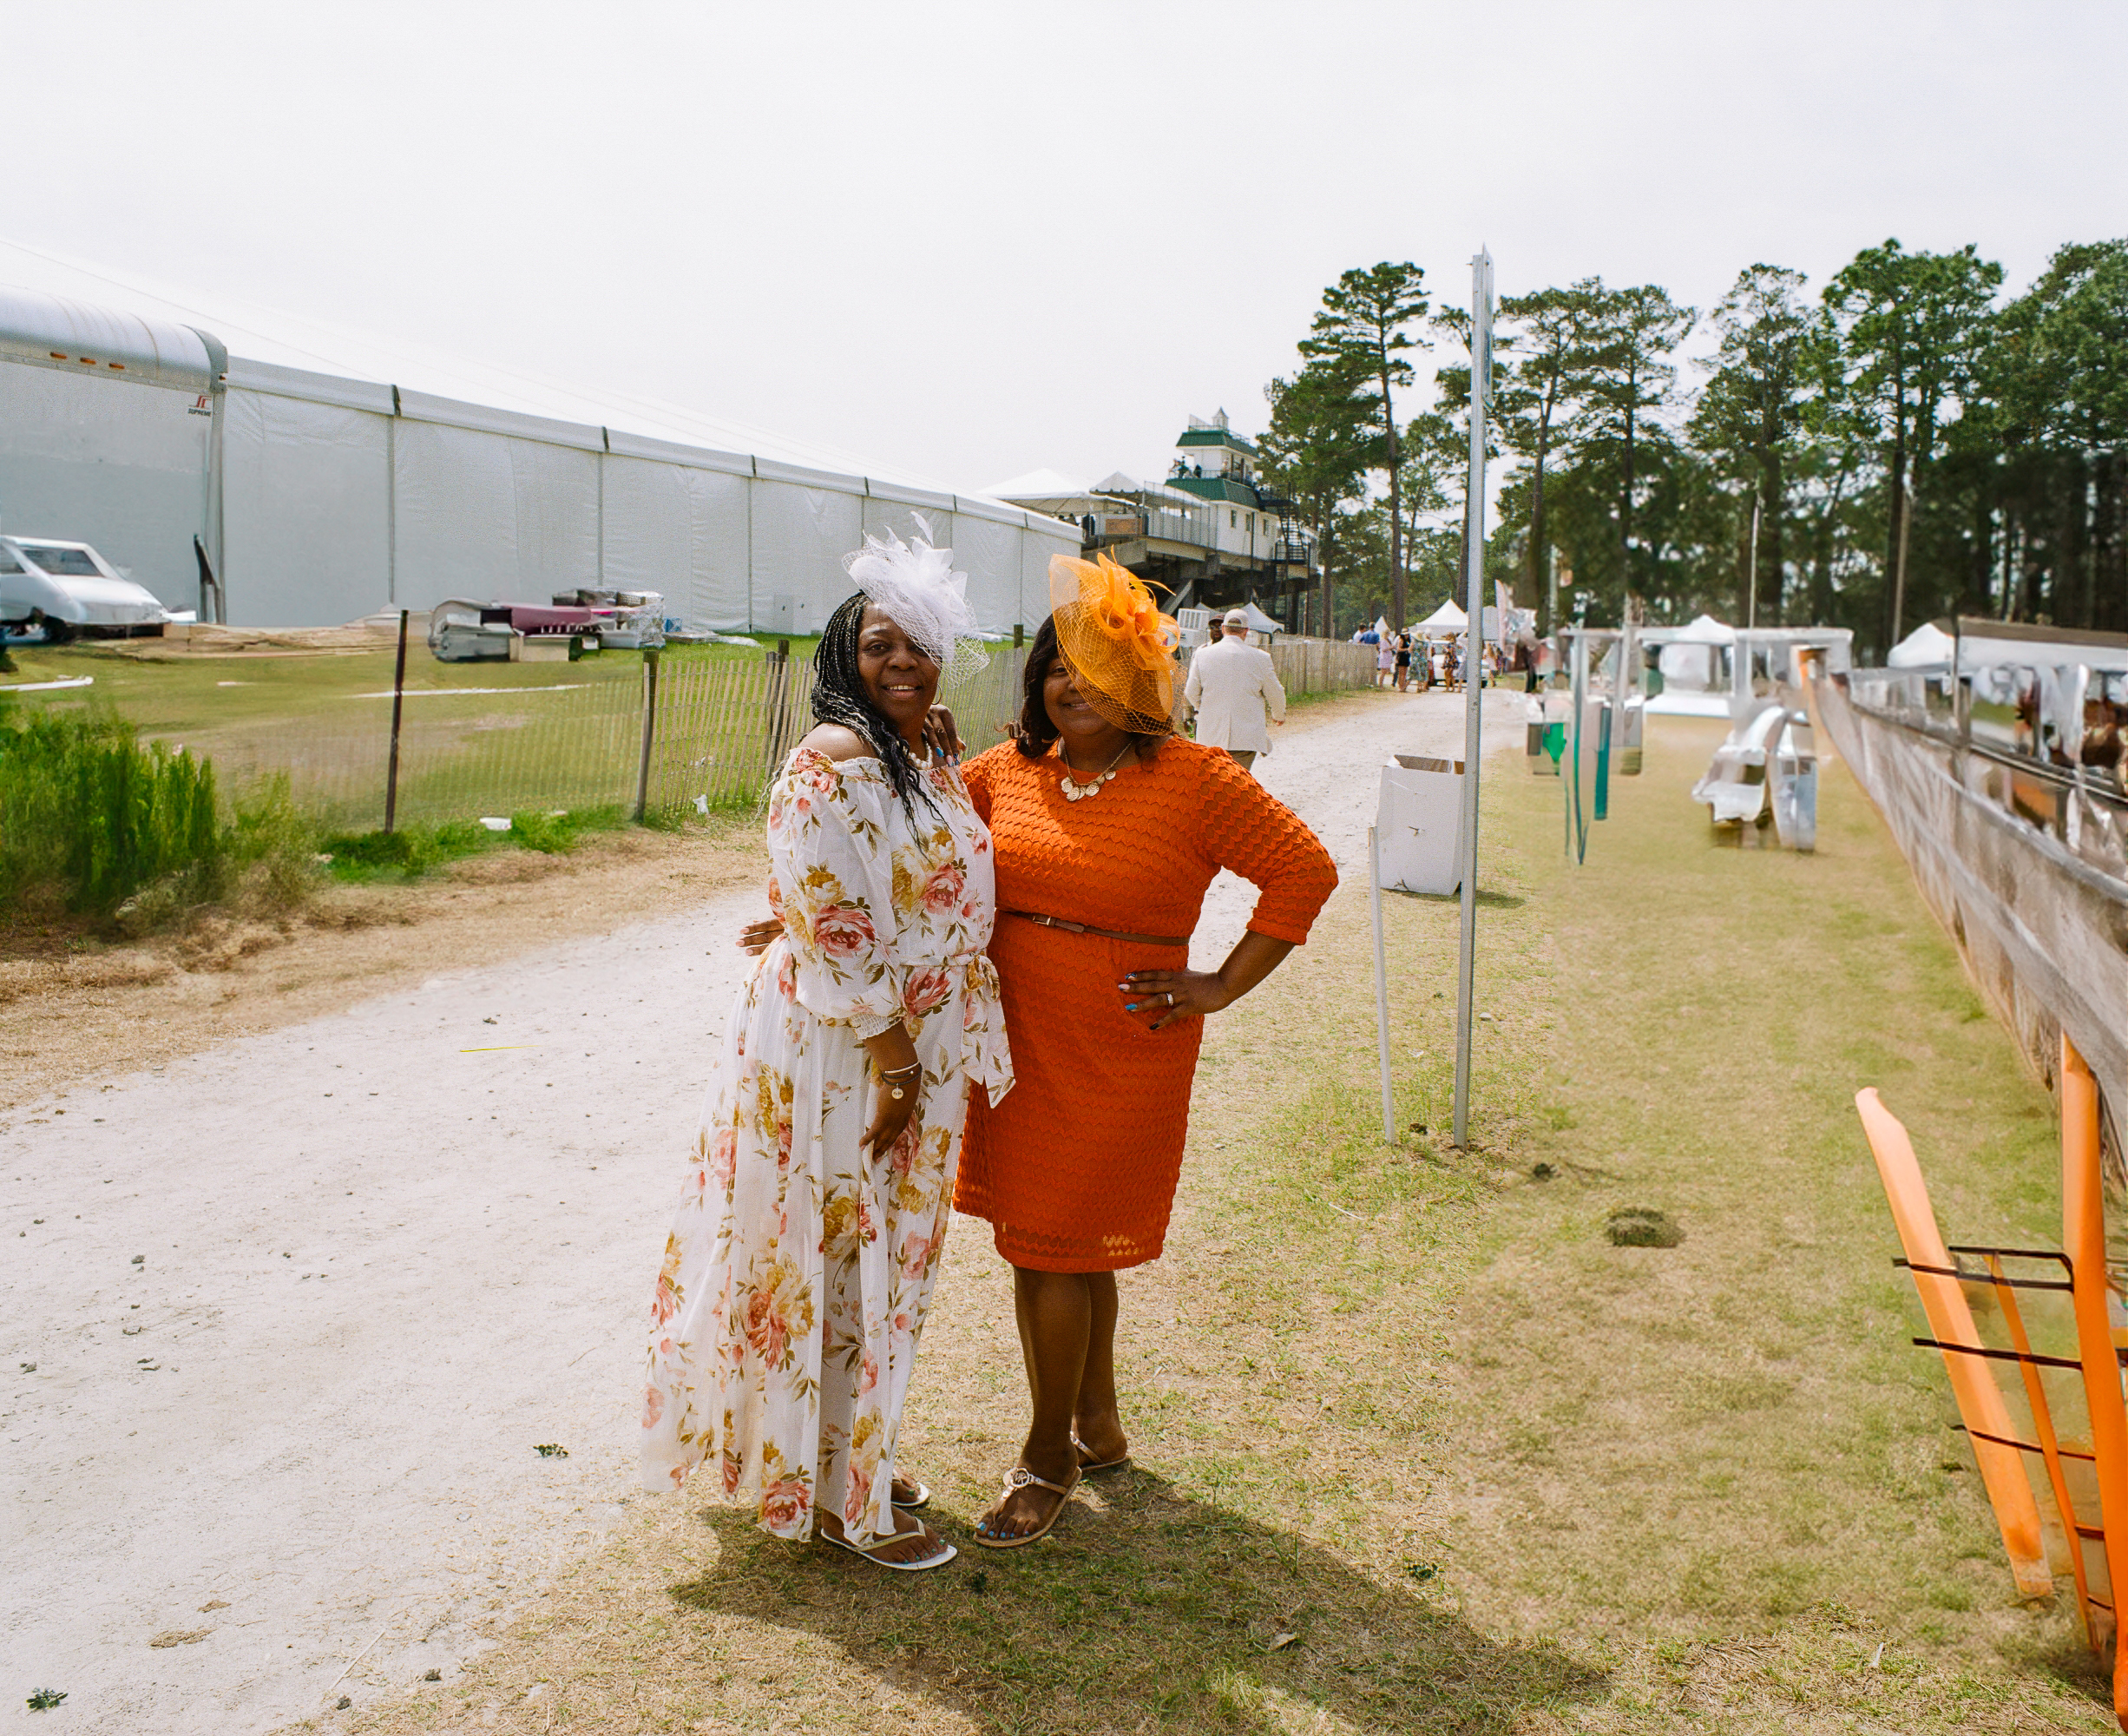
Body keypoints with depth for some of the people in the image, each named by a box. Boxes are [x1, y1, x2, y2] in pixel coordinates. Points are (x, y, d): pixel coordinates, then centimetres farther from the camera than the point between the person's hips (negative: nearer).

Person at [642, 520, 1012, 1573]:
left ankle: (854, 1454, 37)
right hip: (841, 1059, -9)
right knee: (836, 1266, 4)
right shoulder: (833, 763, -18)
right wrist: (891, 1063, -20)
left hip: (913, 1058, 9)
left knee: (878, 1263, 19)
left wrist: (923, 1064, 14)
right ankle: (836, 1498, 20)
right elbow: (836, 933, -22)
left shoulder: (928, 767, 11)